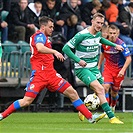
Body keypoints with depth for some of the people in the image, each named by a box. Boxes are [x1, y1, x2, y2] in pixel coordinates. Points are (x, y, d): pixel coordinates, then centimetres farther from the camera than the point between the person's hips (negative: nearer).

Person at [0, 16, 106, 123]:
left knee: (72, 93, 1)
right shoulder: (39, 36, -6)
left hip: (50, 73, 9)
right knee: (27, 101, -16)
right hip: (40, 73, -9)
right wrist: (54, 52, -40)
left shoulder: (44, 37, 23)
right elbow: (39, 48, -29)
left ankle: (90, 117, 2)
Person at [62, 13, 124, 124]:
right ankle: (111, 117, -24)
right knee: (100, 89, -22)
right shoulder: (82, 35, -18)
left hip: (94, 67, 8)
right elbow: (66, 48, -17)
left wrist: (114, 45, 27)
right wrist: (78, 60, -21)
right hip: (82, 68, -8)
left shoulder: (98, 33, 5)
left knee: (100, 92, 6)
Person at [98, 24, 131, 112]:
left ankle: (113, 107, 37)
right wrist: (99, 65, 19)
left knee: (114, 91, 8)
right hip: (108, 68, 2)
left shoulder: (121, 44, -19)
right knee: (105, 87, -19)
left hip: (119, 70, -2)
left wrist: (123, 70, -26)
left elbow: (128, 58, -17)